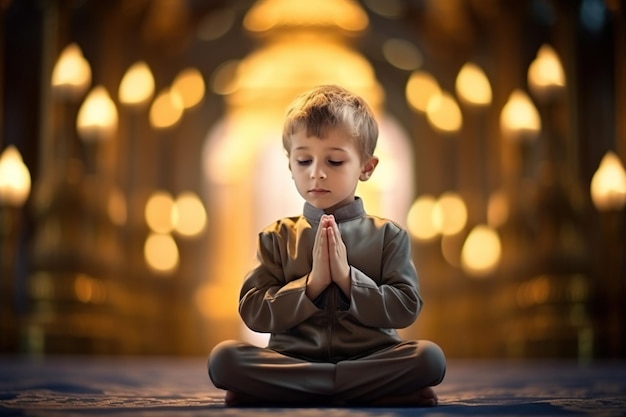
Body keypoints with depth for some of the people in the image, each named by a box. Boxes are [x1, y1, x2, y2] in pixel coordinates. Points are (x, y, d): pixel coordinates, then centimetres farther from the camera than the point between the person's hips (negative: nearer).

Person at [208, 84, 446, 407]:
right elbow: (253, 312, -1)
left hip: (370, 359, 0)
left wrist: (348, 279, -13)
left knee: (429, 357, -30)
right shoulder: (277, 238, 8)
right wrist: (312, 283, -13)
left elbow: (406, 308, -2)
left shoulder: (388, 235, 7)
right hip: (292, 361, 1)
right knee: (223, 358, -26)